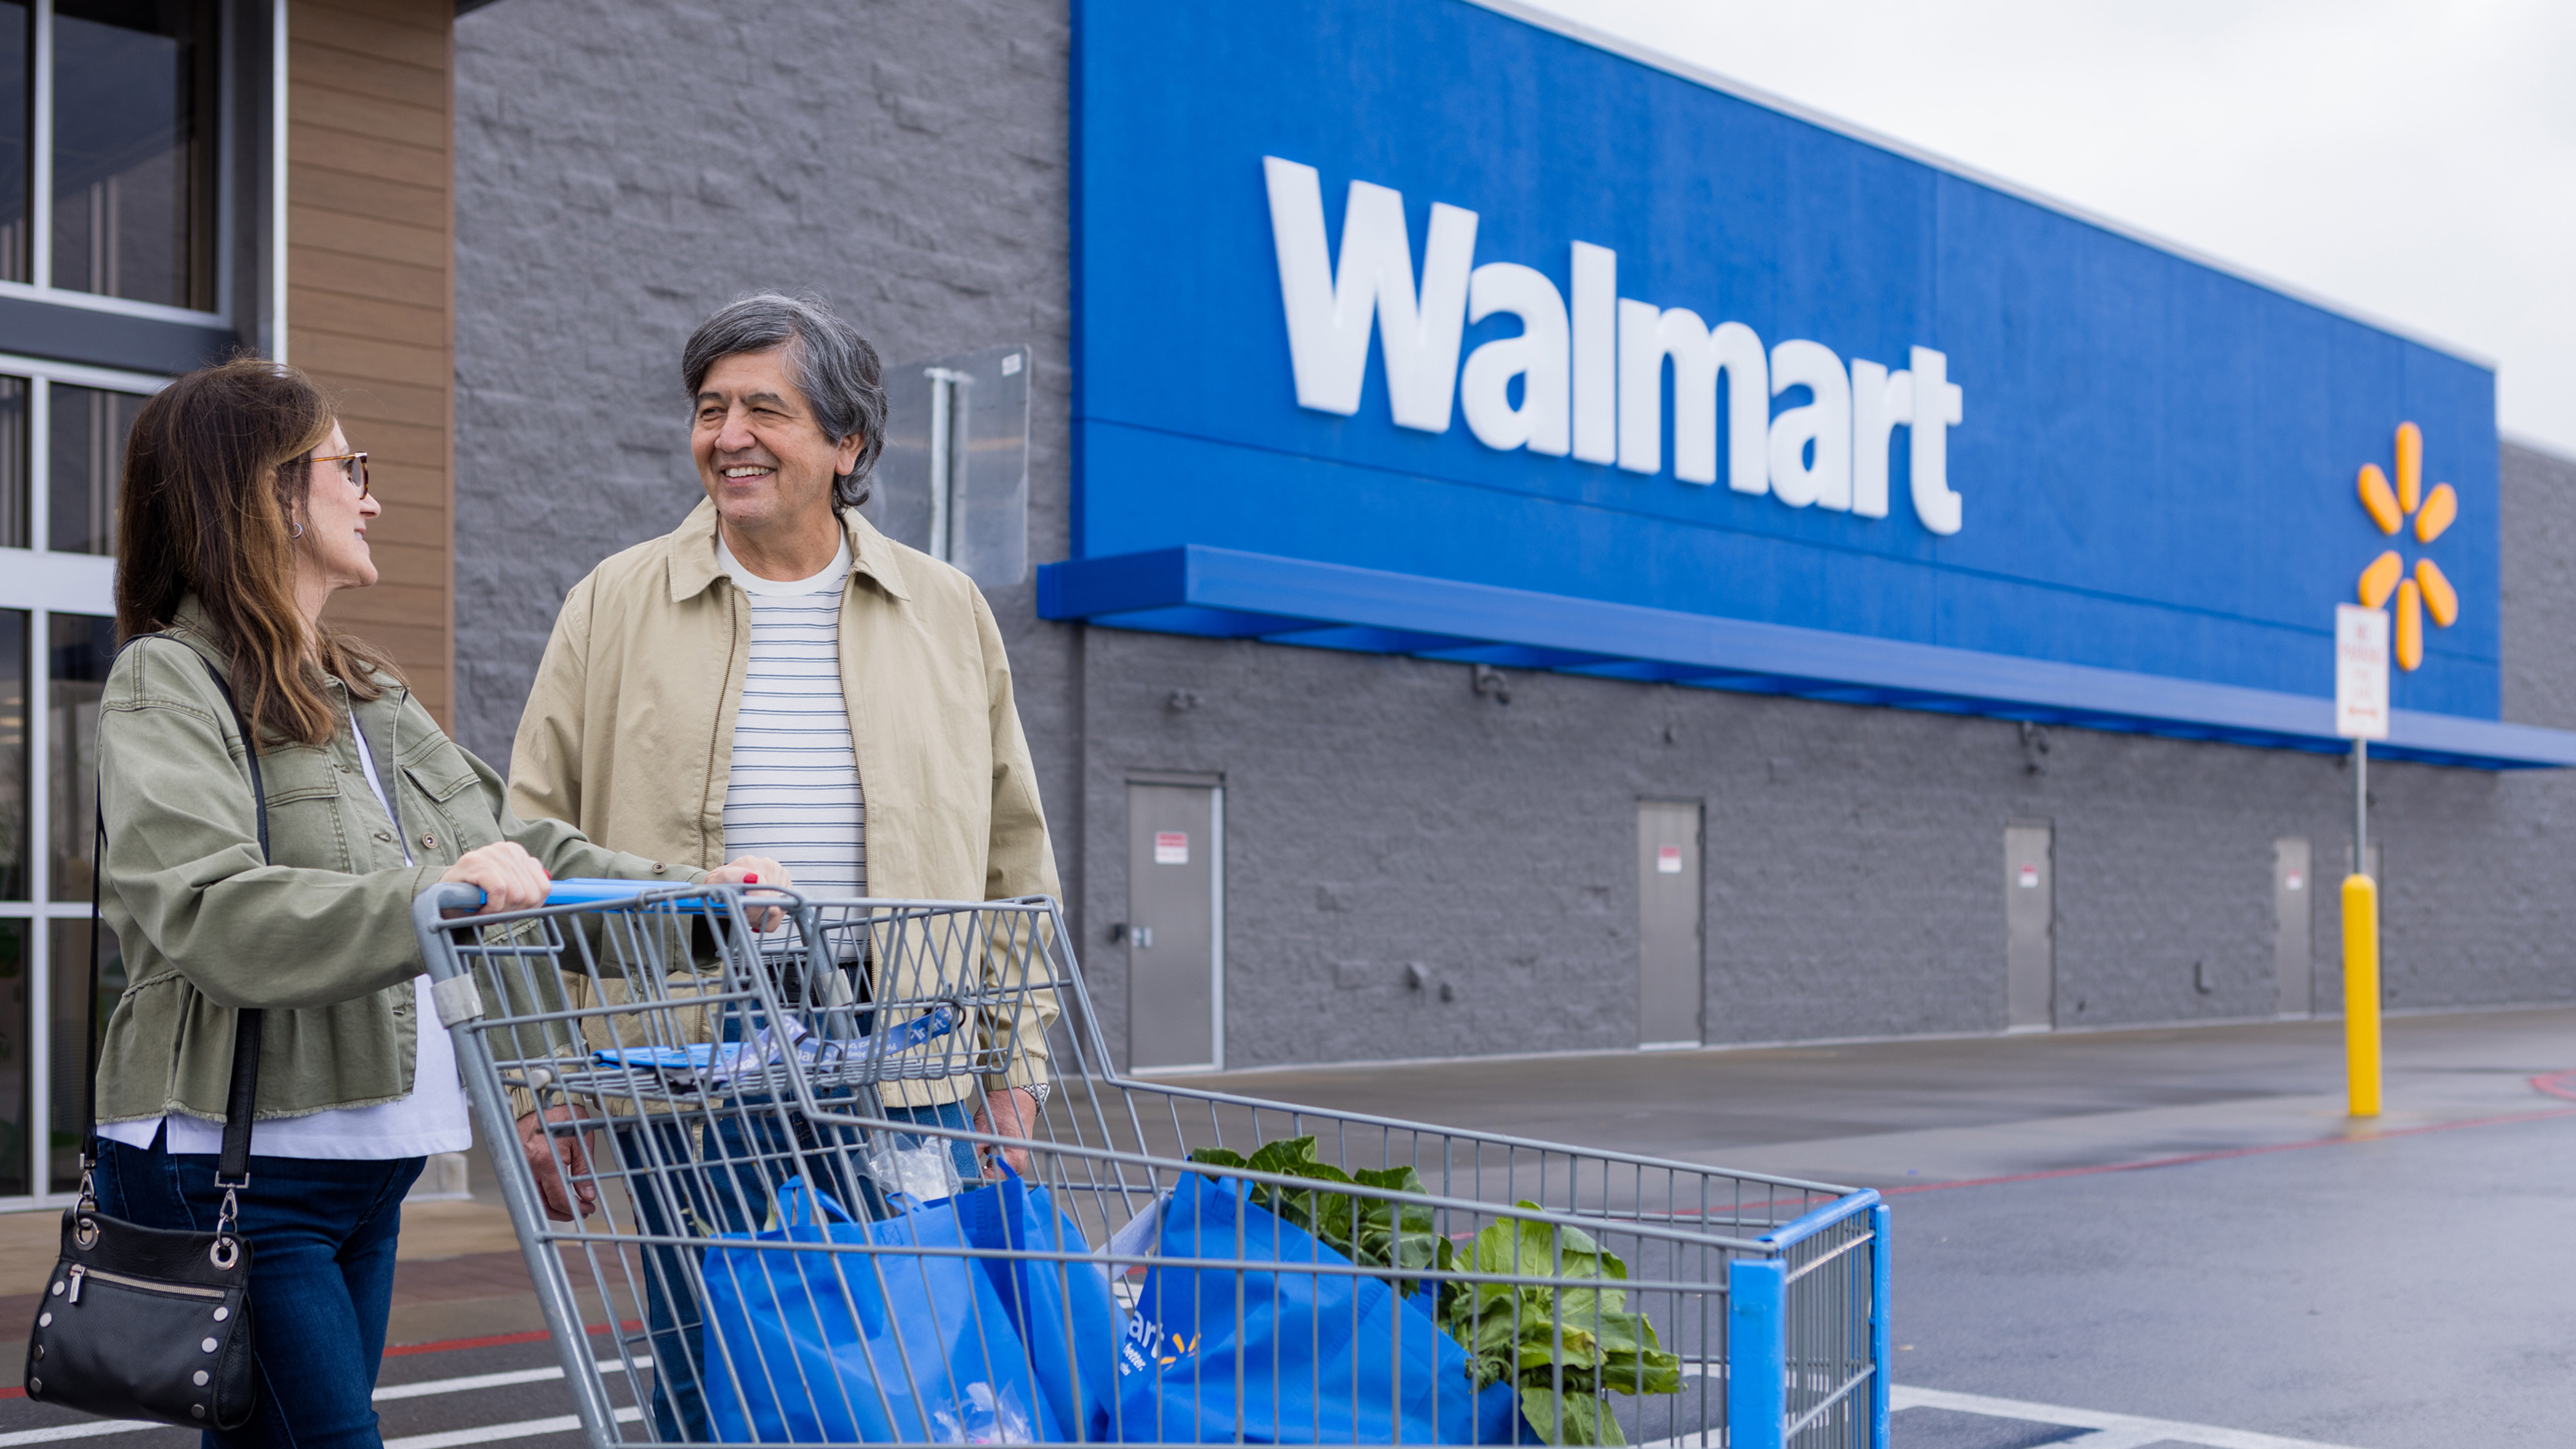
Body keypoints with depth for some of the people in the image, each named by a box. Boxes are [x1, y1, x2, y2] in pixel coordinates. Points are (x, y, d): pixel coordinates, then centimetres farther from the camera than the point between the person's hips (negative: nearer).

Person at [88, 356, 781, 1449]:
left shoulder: (367, 692, 20)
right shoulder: (168, 683, -7)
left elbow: (504, 847, 13)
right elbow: (212, 915, -23)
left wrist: (690, 894, 1)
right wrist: (428, 899, -35)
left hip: (367, 1166, 8)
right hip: (235, 1168, -8)